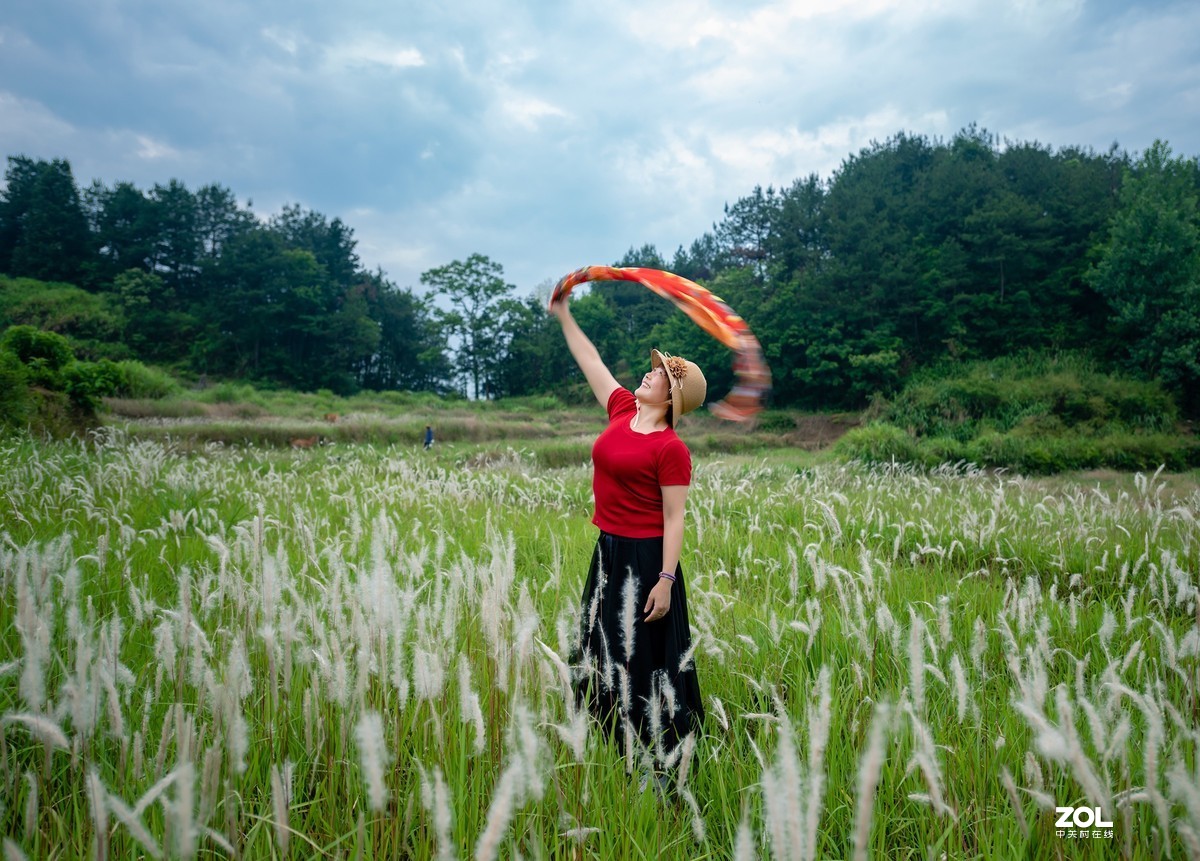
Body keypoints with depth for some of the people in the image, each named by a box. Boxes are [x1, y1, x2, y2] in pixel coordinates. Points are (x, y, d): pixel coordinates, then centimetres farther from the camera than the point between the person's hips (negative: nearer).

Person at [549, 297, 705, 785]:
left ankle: (660, 762, 17)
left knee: (645, 658, 1)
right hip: (608, 552, 8)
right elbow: (591, 361, 15)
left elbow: (674, 518, -16)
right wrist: (564, 316, 18)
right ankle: (618, 745, 34)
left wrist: (666, 580, -20)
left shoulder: (671, 448, -15)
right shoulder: (622, 410, 4)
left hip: (646, 559, -8)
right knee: (606, 653, 17)